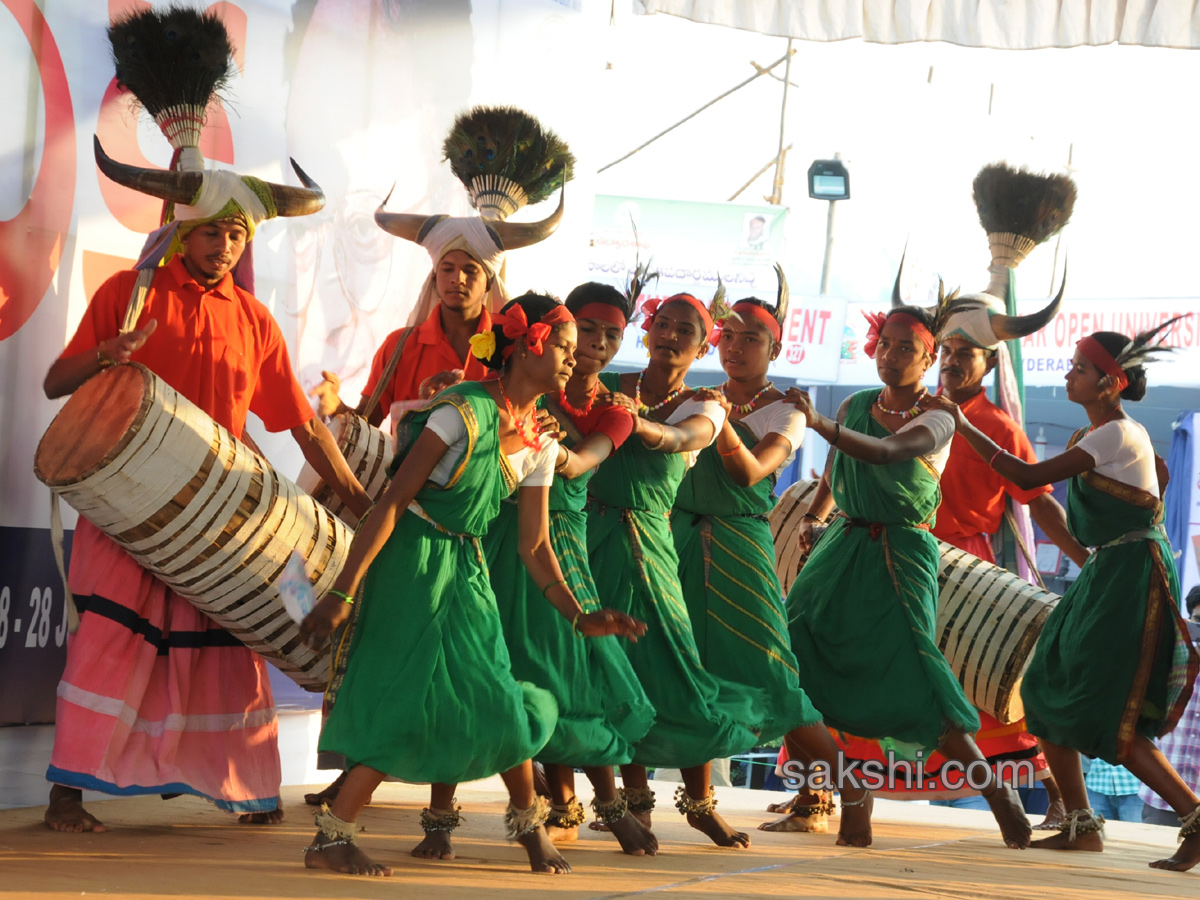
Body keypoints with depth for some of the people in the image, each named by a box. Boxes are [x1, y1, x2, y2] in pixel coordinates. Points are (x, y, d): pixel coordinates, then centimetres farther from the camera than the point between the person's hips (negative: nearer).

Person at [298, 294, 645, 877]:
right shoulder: (464, 413, -19)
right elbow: (392, 503, -20)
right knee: (408, 699, -15)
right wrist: (343, 592, -23)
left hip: (465, 568, 7)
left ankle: (528, 822, 27)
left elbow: (534, 546, 10)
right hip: (410, 563, -7)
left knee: (496, 697, 5)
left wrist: (578, 616, 0)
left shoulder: (538, 446, 5)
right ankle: (329, 840, -9)